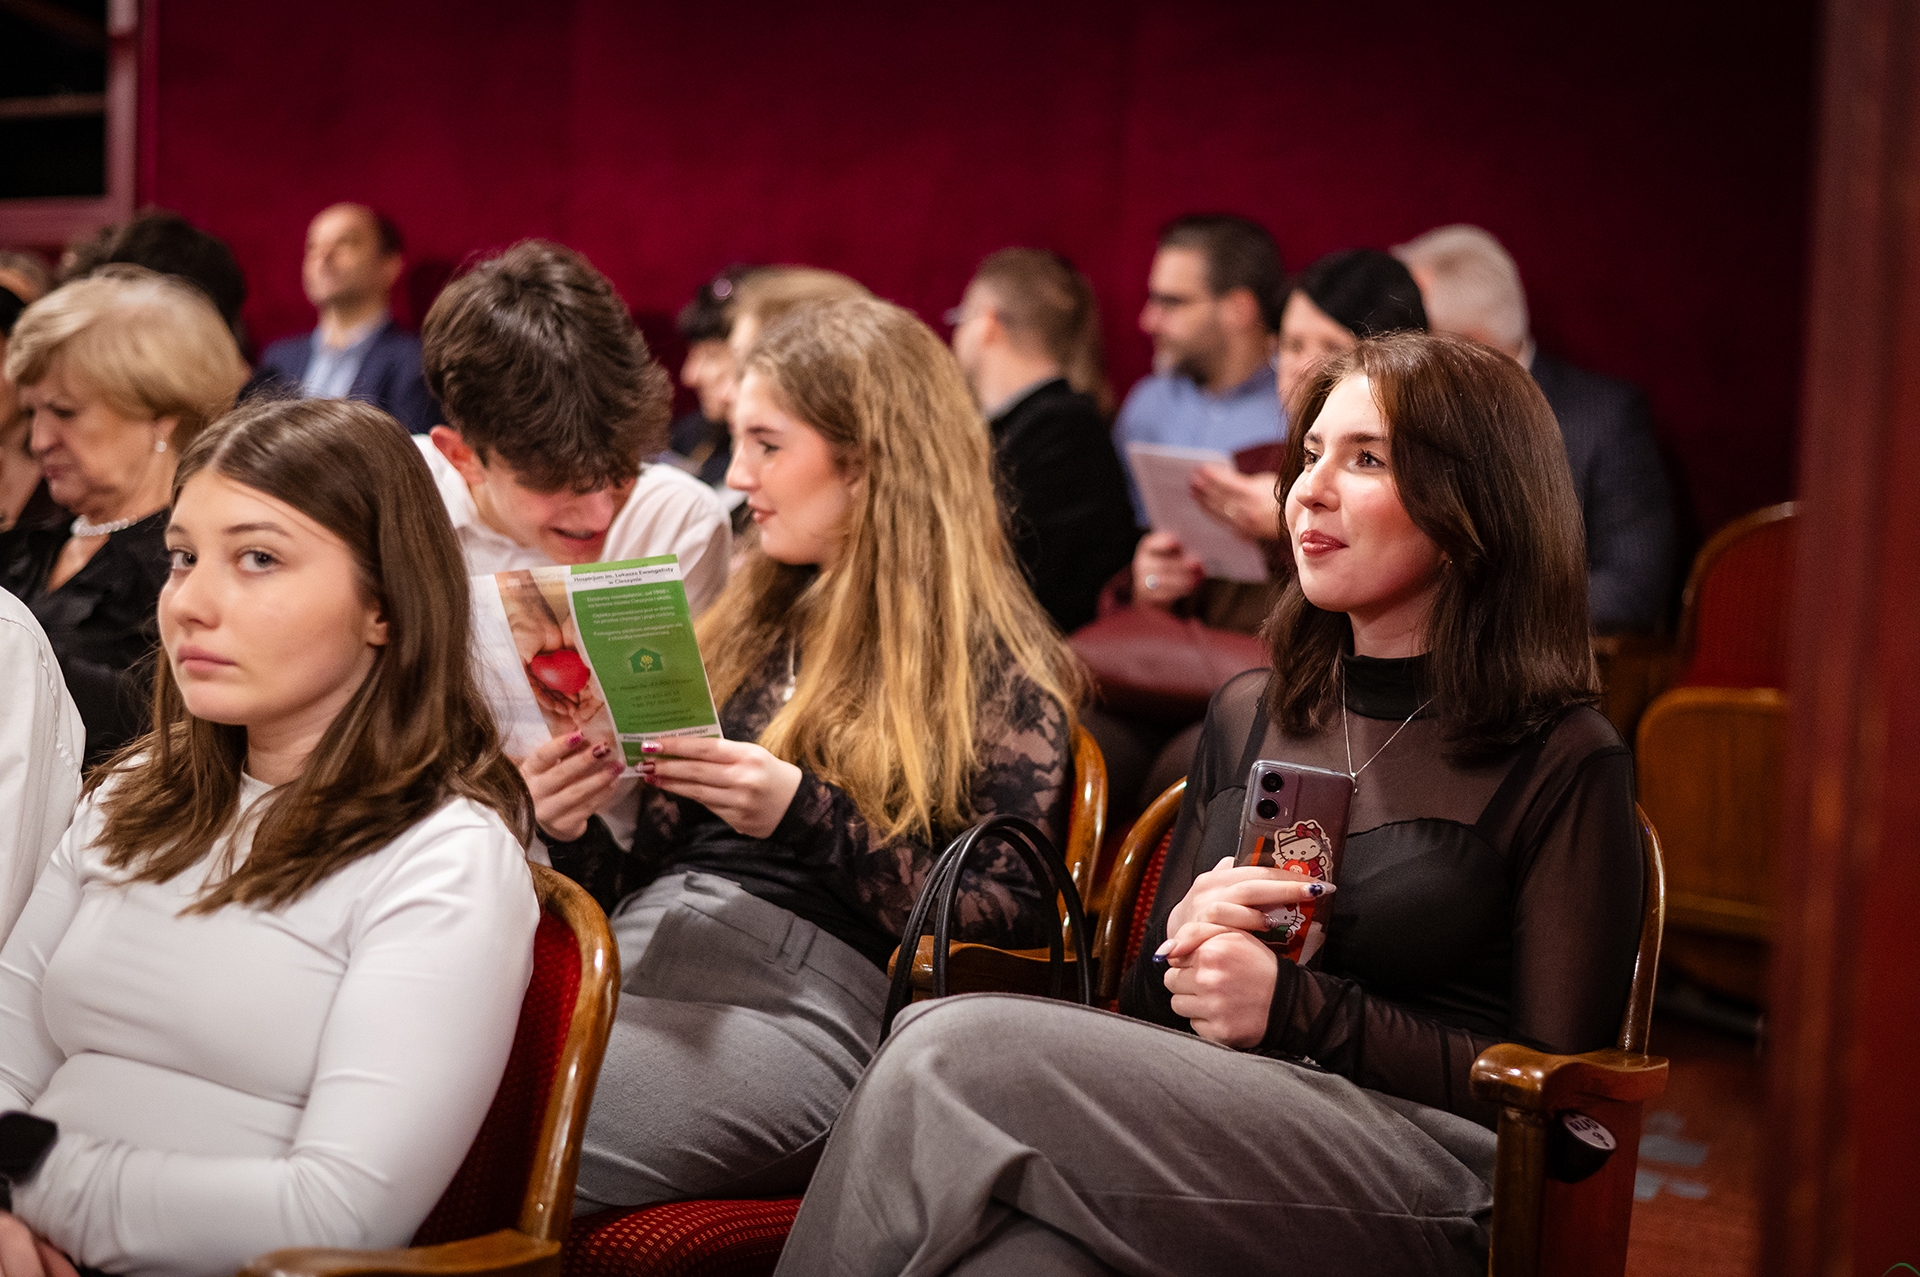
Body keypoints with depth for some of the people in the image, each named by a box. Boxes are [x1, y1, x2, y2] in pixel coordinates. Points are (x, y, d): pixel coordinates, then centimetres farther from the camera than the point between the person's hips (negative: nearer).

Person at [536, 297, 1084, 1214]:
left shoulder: (994, 665, 5)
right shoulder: (754, 626, 26)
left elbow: (1014, 921, -6)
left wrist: (805, 813, -14)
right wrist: (571, 836, 3)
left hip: (811, 997, -6)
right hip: (642, 952, 6)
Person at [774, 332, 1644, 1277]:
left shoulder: (1565, 764, 2)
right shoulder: (1248, 716, 20)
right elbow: (1146, 1010, 23)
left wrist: (1292, 1007, -11)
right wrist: (1184, 948, -2)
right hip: (1227, 1124, 5)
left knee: (957, 1057, -28)